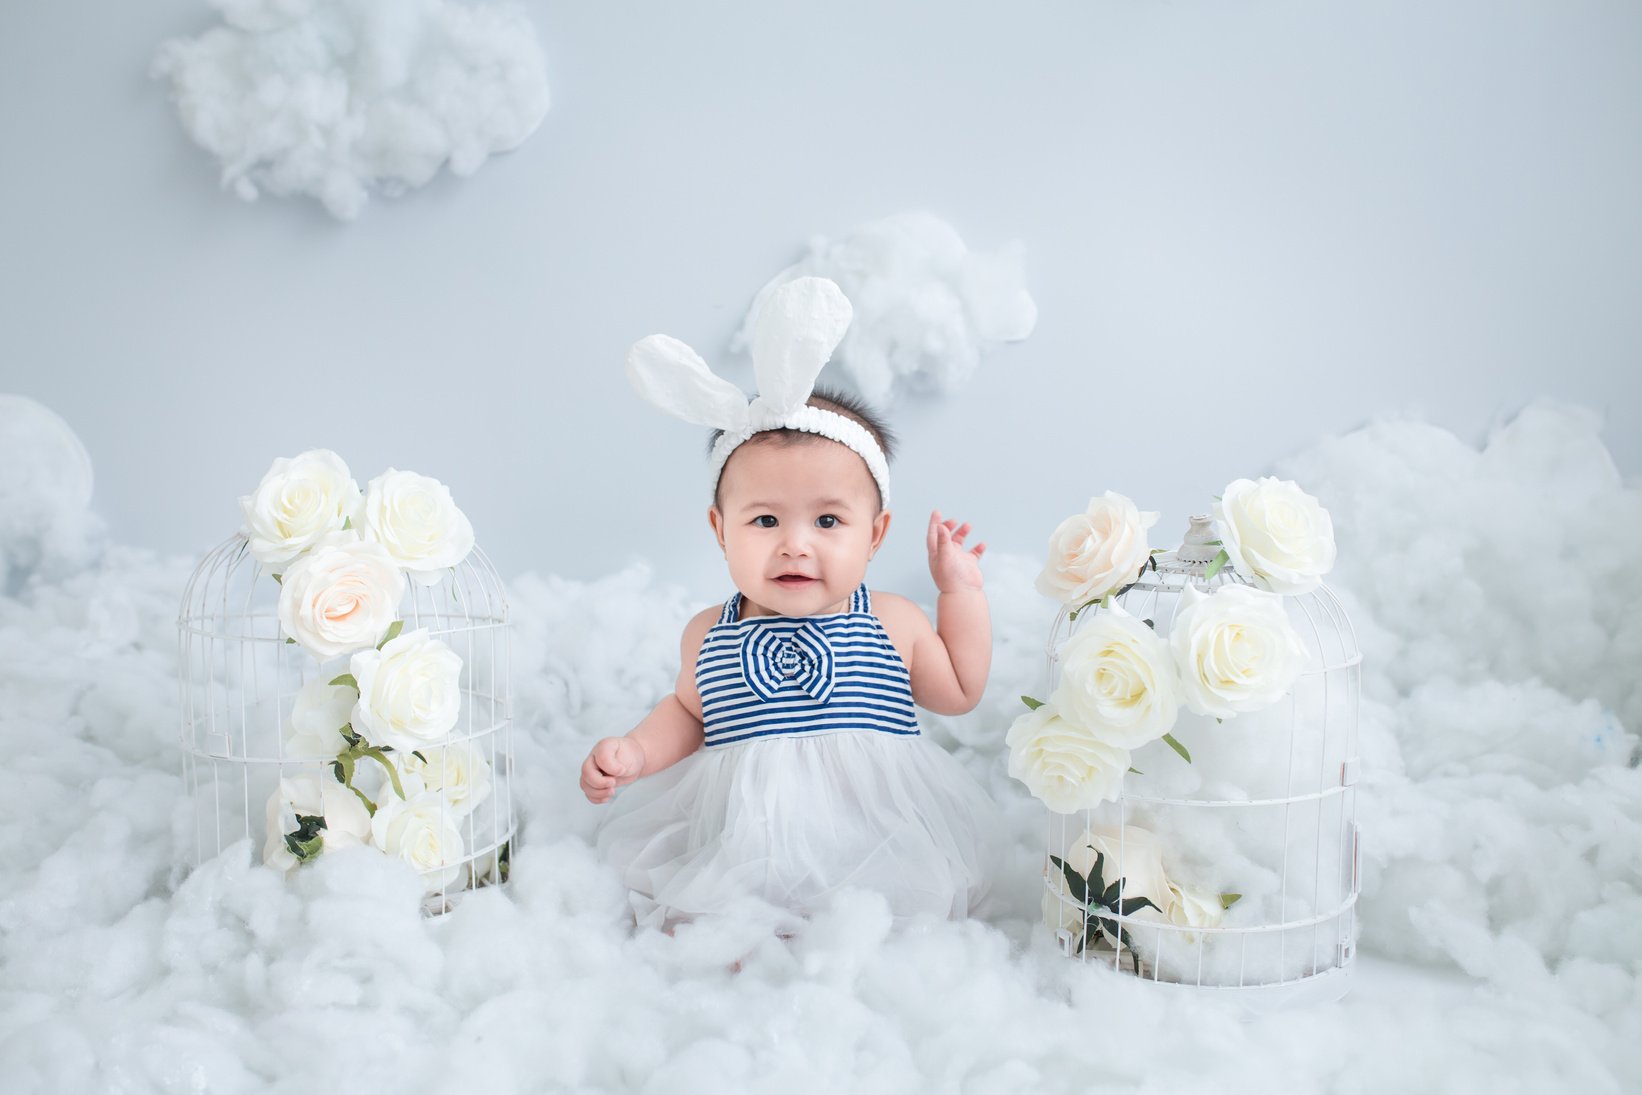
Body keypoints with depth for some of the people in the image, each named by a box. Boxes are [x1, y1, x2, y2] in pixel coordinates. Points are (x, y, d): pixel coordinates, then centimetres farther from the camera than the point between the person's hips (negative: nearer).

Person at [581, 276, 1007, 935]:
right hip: (737, 850, 0)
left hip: (875, 852, 1)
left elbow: (960, 691, 16)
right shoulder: (709, 635, 3)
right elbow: (688, 712, 21)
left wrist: (961, 589, 10)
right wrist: (633, 752, 3)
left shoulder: (893, 625, 1)